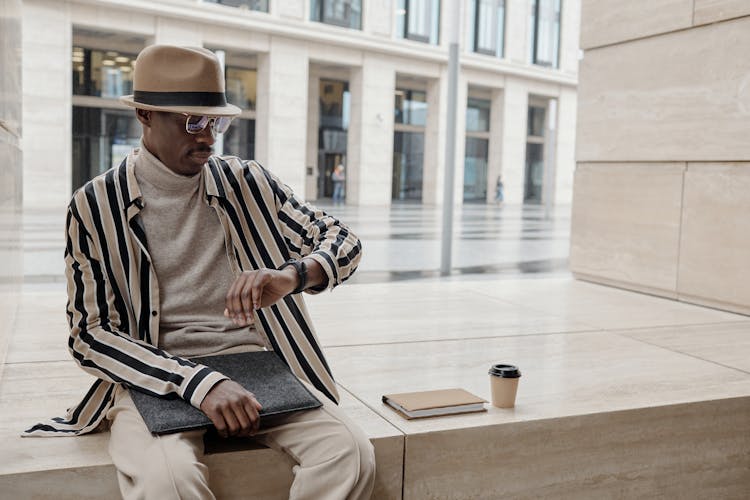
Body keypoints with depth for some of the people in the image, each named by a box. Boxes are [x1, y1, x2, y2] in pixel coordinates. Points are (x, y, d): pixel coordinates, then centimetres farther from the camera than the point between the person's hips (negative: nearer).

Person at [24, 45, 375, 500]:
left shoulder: (249, 183, 6)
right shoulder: (96, 205, -1)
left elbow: (344, 241, 5)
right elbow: (90, 333, -4)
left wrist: (292, 275, -20)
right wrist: (198, 383, -20)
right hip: (156, 375, -2)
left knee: (351, 452, -23)